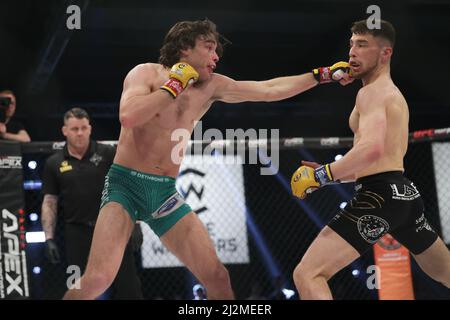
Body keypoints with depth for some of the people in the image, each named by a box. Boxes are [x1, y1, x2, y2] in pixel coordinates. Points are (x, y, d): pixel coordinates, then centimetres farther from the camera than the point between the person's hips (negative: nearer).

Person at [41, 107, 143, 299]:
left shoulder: (108, 154, 1)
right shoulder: (54, 163, 6)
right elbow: (49, 202, 7)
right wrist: (49, 238, -1)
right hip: (78, 234, 1)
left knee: (128, 288, 0)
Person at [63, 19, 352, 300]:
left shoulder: (211, 87, 7)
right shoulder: (146, 73, -7)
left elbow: (271, 89, 9)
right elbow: (128, 116, -26)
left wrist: (324, 75, 6)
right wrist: (175, 85, -17)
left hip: (165, 193, 5)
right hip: (126, 185, -5)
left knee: (217, 276, 0)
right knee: (99, 277, -22)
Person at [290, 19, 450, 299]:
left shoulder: (372, 92, -7)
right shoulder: (394, 94, 23)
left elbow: (372, 149, -26)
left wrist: (322, 176, -17)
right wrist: (334, 174, 21)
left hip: (380, 194, -11)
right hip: (404, 192, 11)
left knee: (307, 274, -17)